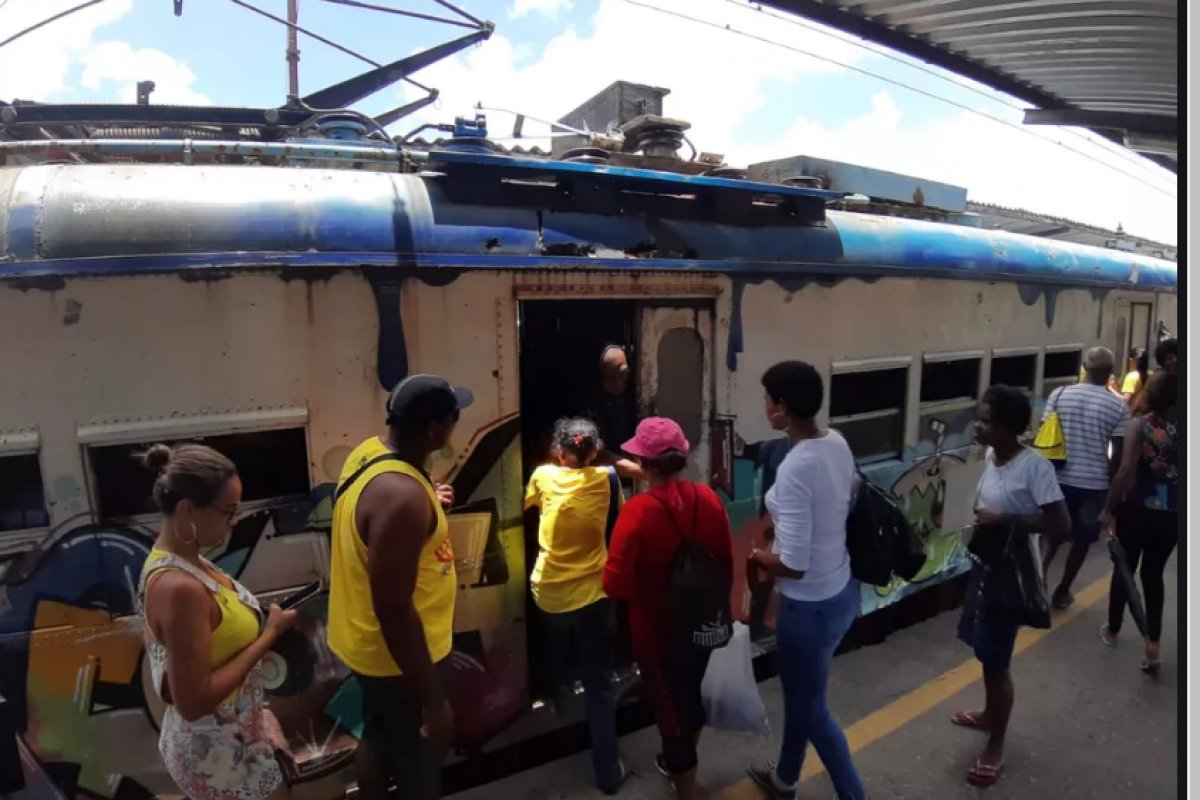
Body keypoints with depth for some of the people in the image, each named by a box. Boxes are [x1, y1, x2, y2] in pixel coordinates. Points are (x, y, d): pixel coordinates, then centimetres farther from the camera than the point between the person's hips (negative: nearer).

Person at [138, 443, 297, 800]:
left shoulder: (177, 561, -2)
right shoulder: (179, 587, -31)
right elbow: (194, 701, -29)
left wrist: (258, 625, -1)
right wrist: (269, 635, -22)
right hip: (216, 751, -8)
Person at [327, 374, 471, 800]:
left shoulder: (370, 451, -4)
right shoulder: (401, 494, -34)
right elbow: (393, 609, -31)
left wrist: (427, 506, 9)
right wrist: (433, 699, -24)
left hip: (367, 642, 9)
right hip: (399, 655, -9)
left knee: (378, 737, 29)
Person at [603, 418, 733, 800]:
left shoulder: (637, 511, -27)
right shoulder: (708, 498, -11)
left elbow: (616, 585, -26)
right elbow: (727, 565, 0)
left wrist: (643, 582, -4)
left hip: (658, 631, -6)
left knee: (669, 706, 14)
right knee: (691, 694, 28)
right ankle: (681, 762, 53)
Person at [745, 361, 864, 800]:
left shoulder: (794, 469, -30)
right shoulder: (838, 444, -4)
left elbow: (793, 565, -29)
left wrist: (756, 556, -9)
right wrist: (778, 542, 14)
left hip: (811, 606, -9)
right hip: (840, 590, 9)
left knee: (813, 710, 15)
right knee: (799, 692, 28)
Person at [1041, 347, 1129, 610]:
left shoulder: (1060, 395, -4)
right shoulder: (1118, 406, -8)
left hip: (1060, 478, 2)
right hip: (1094, 482, -2)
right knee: (1082, 539, 14)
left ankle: (1042, 566, -1)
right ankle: (1062, 592, 22)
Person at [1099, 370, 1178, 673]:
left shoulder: (1138, 426, -14)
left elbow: (1126, 472, -22)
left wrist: (1109, 509, -13)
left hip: (1137, 511, -3)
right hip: (1170, 516, 3)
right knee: (1153, 575, 17)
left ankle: (1113, 631, 32)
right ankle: (1153, 644, 11)